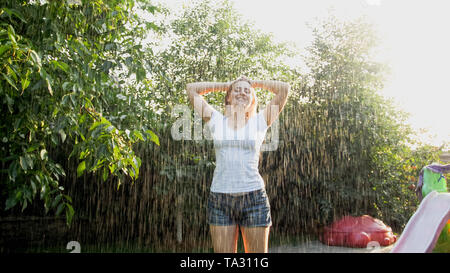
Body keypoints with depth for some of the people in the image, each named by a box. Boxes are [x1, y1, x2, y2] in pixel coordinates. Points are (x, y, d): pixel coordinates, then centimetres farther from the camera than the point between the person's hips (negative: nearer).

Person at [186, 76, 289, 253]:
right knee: (223, 251, 7)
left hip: (254, 197, 0)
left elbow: (284, 88, 4)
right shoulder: (217, 121, 9)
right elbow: (191, 89, 13)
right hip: (220, 198, 1)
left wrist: (254, 83, 16)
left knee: (257, 250, 7)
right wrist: (224, 85, 18)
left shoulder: (260, 121, 7)